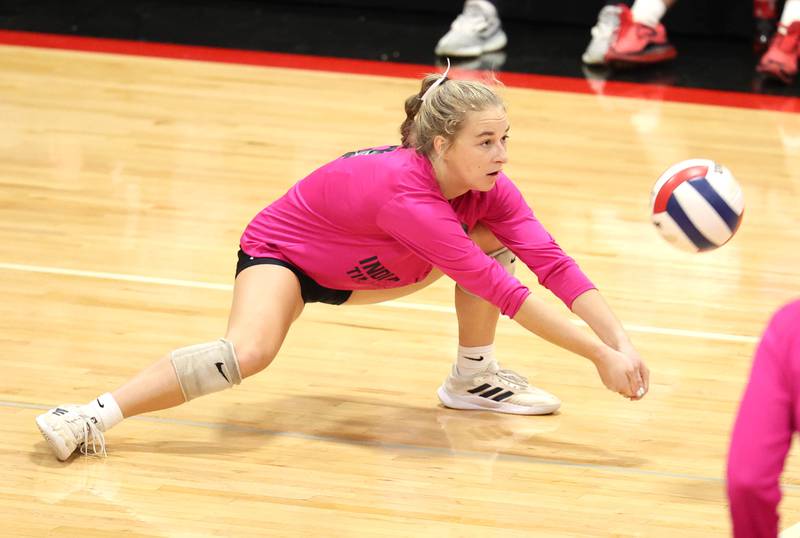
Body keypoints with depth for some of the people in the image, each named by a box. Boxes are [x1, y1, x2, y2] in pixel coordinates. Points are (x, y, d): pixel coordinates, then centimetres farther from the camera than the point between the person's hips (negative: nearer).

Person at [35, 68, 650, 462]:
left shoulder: (488, 186, -19)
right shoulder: (406, 194, -40)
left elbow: (554, 264, -23)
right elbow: (499, 288, -41)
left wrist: (620, 340, -37)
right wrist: (599, 356, -40)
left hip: (360, 267, 8)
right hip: (282, 252, -8)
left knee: (494, 238, -7)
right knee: (248, 351, -36)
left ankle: (473, 378, 9)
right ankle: (93, 418, -29)